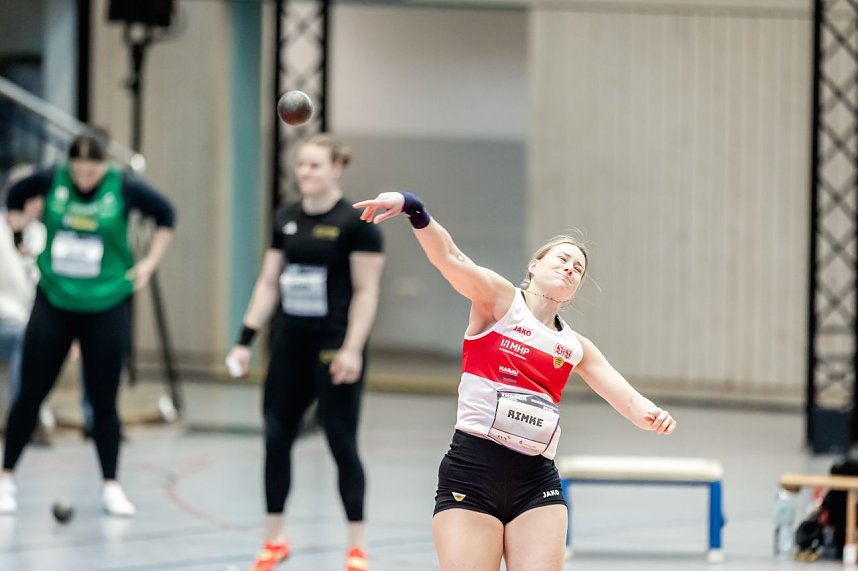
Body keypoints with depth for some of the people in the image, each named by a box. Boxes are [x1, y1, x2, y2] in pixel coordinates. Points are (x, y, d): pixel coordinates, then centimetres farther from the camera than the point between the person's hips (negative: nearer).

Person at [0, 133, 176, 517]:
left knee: (103, 399, 3)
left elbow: (165, 215, 7)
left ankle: (111, 487, 14)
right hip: (54, 302, 1)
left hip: (106, 307, -1)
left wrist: (150, 262, 2)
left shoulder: (124, 188, -9)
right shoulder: (51, 181, -7)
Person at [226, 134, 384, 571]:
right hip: (290, 343, 6)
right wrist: (246, 339, 7)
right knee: (276, 437, 6)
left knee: (341, 442, -2)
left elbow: (366, 292, -11)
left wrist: (352, 348, -19)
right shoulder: (286, 220, 8)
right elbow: (268, 283, 13)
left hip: (333, 346, -6)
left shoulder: (355, 224, -9)